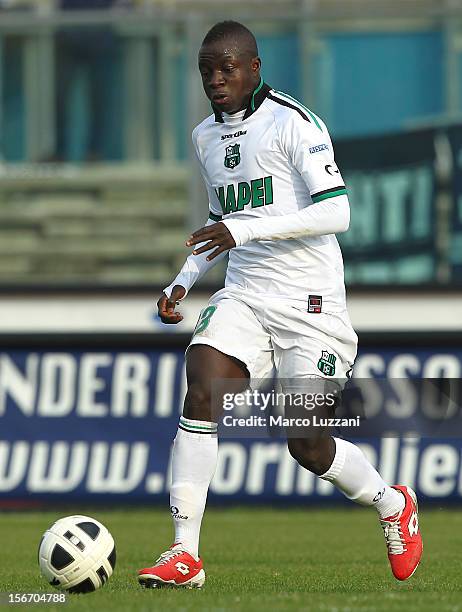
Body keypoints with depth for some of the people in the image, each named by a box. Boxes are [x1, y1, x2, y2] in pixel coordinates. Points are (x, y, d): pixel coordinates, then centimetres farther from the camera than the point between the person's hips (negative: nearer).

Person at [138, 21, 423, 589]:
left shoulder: (291, 122, -9)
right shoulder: (206, 137, 15)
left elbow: (336, 211, -18)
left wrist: (244, 230, -25)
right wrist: (183, 281, 13)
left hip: (309, 304, -6)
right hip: (243, 297, 6)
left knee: (308, 446, -5)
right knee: (201, 390, -20)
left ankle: (394, 506, 26)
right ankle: (185, 554, -21)